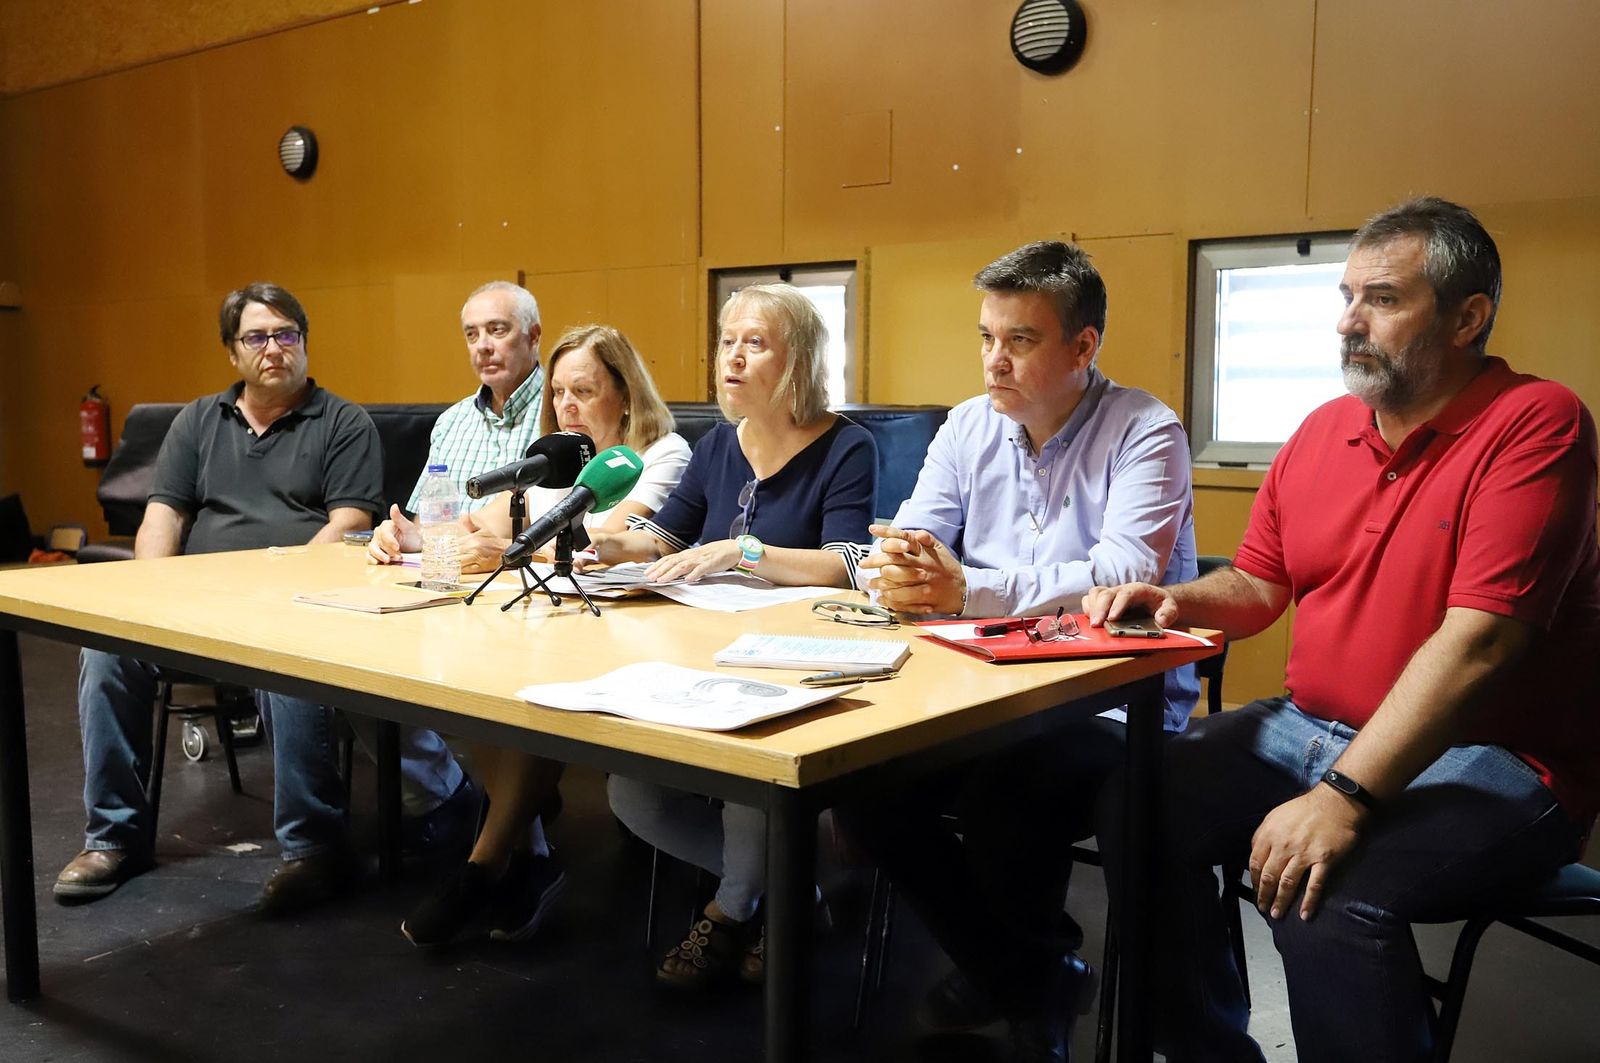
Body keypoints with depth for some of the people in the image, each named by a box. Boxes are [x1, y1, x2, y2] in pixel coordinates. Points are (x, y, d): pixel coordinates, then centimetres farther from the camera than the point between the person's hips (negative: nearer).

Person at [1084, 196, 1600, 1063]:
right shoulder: (1323, 430, 9)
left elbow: (1478, 640, -24)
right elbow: (1256, 587, 18)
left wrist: (1344, 797, -30)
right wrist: (1173, 600, -5)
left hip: (1485, 759, -7)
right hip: (1314, 730, 8)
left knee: (1326, 893, -32)